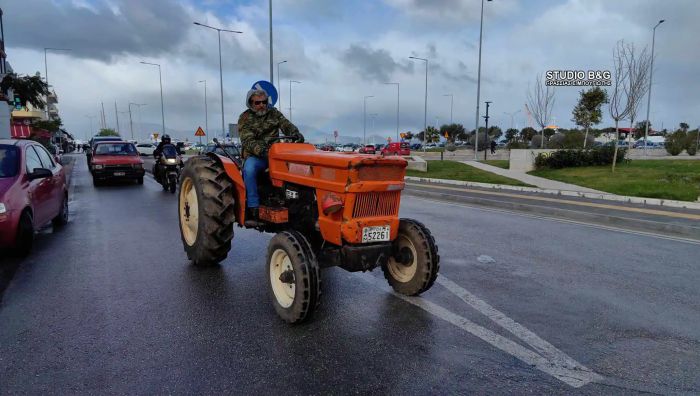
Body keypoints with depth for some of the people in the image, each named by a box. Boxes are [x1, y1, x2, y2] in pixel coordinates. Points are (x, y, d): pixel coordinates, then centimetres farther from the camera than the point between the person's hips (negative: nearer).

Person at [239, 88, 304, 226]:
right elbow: (247, 141, -11)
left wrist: (296, 134, -23)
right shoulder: (245, 118, 2)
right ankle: (253, 209, -32)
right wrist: (261, 150, -32)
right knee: (249, 168, -36)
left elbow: (286, 125, 3)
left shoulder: (274, 113, 14)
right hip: (255, 155, -3)